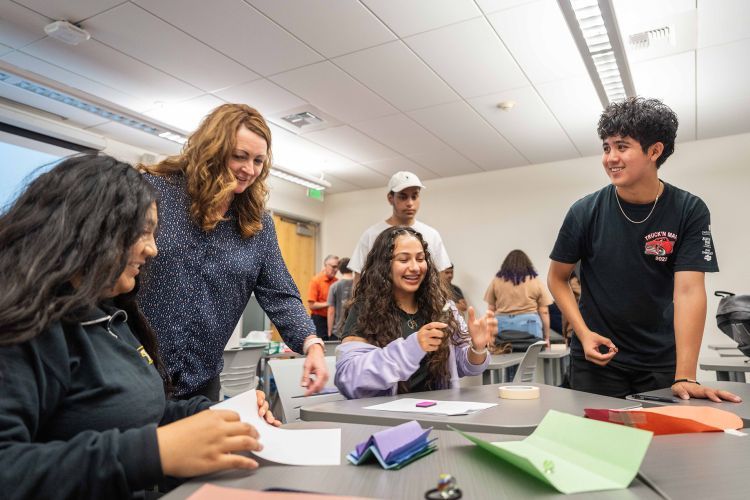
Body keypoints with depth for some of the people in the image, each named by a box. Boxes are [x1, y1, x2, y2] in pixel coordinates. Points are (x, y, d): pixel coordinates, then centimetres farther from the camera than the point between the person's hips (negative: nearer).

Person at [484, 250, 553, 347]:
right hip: (529, 323, -1)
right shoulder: (535, 281, 7)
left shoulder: (496, 280, 9)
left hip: (501, 324, 1)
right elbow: (544, 312, 5)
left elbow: (491, 310, 9)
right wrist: (546, 337, 11)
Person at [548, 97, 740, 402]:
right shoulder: (585, 212, -9)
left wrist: (685, 377, -25)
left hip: (662, 362, 0)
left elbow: (689, 291, -17)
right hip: (598, 358, 0)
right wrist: (584, 333, -13)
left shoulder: (689, 212, -9)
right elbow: (557, 278, 0)